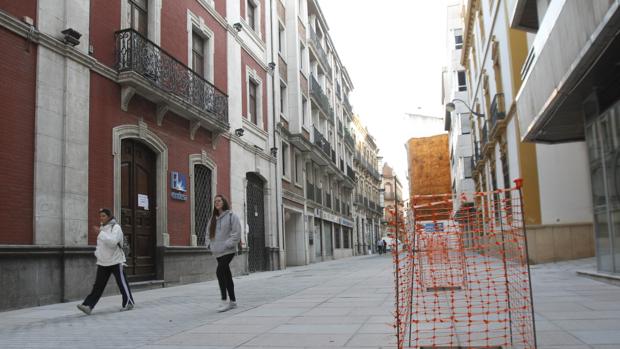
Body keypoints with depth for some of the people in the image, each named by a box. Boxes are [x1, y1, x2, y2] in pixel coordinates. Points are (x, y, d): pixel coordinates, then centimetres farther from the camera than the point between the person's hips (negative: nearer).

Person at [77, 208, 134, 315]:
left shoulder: (116, 227, -11)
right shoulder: (102, 228, 12)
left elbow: (113, 242, -26)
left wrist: (101, 233, -26)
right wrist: (97, 252, 7)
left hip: (115, 261, -6)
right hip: (103, 262, 6)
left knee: (122, 283, 3)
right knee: (98, 285, 0)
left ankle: (128, 303, 17)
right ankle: (88, 306, -5)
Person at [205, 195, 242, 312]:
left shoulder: (231, 216, -5)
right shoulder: (213, 218, 15)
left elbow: (236, 233, -13)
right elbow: (208, 233, 21)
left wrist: (227, 244, -17)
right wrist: (209, 244, 5)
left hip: (228, 251, -7)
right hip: (218, 252, 7)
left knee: (219, 272, -20)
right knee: (227, 276, 10)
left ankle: (224, 301, -14)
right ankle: (233, 301, 18)